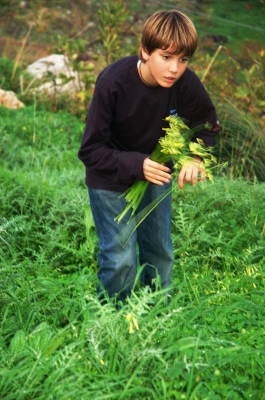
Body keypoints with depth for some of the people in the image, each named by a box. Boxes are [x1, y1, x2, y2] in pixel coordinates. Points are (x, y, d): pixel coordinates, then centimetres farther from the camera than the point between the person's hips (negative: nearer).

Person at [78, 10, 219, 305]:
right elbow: (90, 151, -24)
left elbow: (206, 126, -1)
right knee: (121, 258, -5)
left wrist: (195, 158, -22)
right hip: (110, 179, -4)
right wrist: (136, 165, -38)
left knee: (160, 252, 13)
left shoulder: (186, 84, -20)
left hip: (156, 172, 4)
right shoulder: (113, 83, -30)